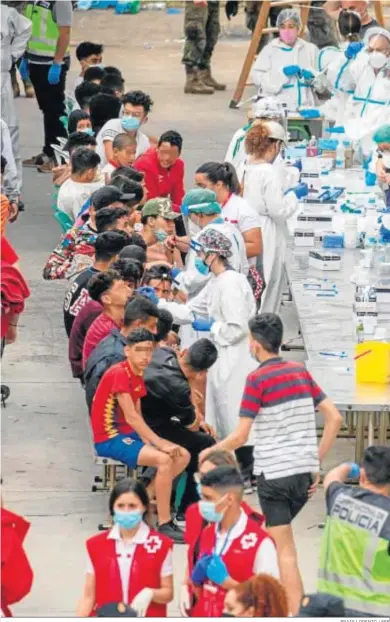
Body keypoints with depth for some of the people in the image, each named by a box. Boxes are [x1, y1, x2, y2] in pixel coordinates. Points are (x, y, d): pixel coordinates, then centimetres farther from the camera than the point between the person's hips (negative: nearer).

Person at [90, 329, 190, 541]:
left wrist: (148, 440, -11)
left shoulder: (138, 376, 10)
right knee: (164, 459, -27)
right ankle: (164, 525, -23)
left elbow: (137, 417, 7)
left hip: (130, 434, 9)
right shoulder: (119, 373, -18)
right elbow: (131, 417, -23)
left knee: (183, 456, 3)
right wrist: (159, 443, -23)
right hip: (109, 439, -9)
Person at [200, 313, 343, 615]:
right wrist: (317, 462, 13)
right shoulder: (300, 371, 8)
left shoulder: (258, 379, -9)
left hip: (274, 473, -6)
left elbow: (240, 437, -11)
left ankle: (295, 613, -10)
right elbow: (334, 418, 8)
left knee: (285, 548, -5)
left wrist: (209, 452, 6)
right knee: (275, 536, 22)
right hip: (304, 471, 6)